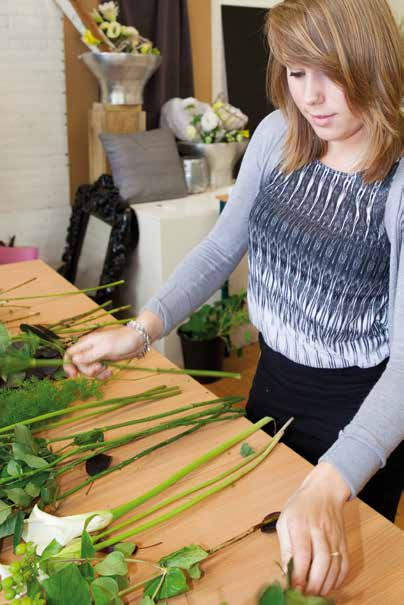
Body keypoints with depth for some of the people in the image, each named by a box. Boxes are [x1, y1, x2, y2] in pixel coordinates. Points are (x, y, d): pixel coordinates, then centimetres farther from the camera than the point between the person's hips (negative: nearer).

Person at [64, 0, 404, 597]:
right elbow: (222, 247, 0)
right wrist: (142, 330, -13)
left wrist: (328, 487, -42)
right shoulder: (276, 135, -8)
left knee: (322, 575, 20)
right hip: (274, 378, 5)